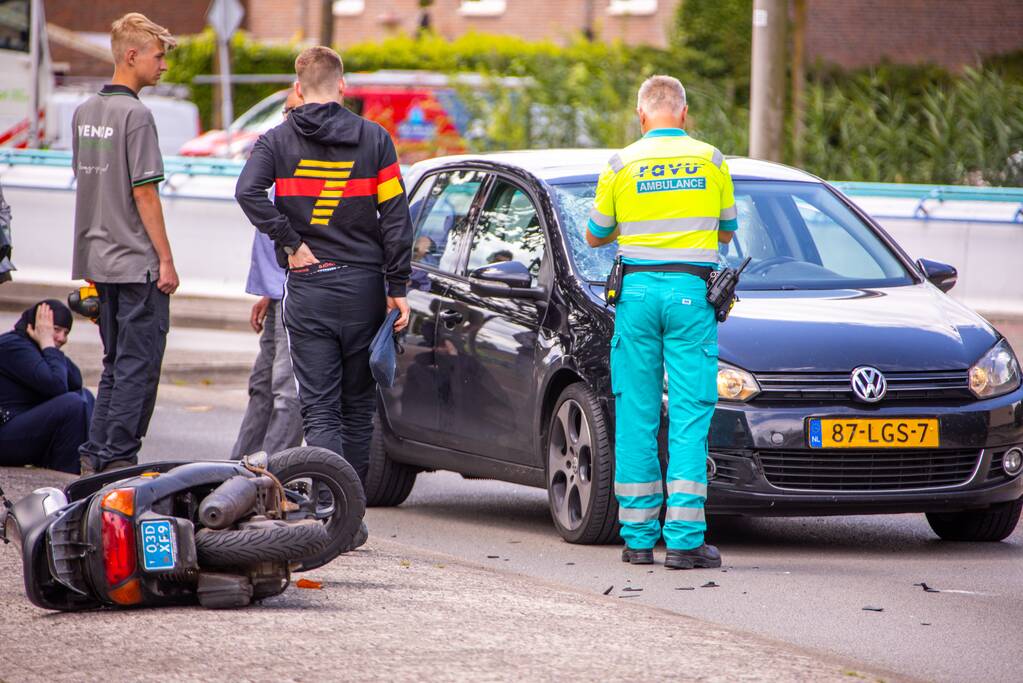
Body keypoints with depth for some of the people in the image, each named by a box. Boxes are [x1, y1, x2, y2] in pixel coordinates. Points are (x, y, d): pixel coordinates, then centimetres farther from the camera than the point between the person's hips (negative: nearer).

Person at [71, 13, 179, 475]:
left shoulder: (84, 112, 12)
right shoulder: (135, 115, -14)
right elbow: (144, 193, -16)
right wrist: (166, 259, -12)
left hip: (98, 259, 8)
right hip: (137, 262, -8)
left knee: (116, 363, 15)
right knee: (138, 366, -4)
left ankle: (96, 457, 13)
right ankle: (119, 460, -5)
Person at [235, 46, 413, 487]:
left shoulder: (278, 140, 1)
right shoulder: (374, 139, 3)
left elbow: (248, 191, -17)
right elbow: (395, 216, 0)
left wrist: (290, 242, -9)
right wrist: (398, 286, 2)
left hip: (307, 287, -1)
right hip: (363, 284, 1)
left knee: (318, 408, -2)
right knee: (358, 404, 12)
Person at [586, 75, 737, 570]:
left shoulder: (622, 166, 2)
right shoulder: (711, 162, 4)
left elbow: (596, 236, 13)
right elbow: (727, 232, 18)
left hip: (637, 290, 1)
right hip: (690, 293, -1)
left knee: (636, 413, 7)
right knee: (690, 415, -2)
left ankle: (638, 536, 7)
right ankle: (684, 538, -9)